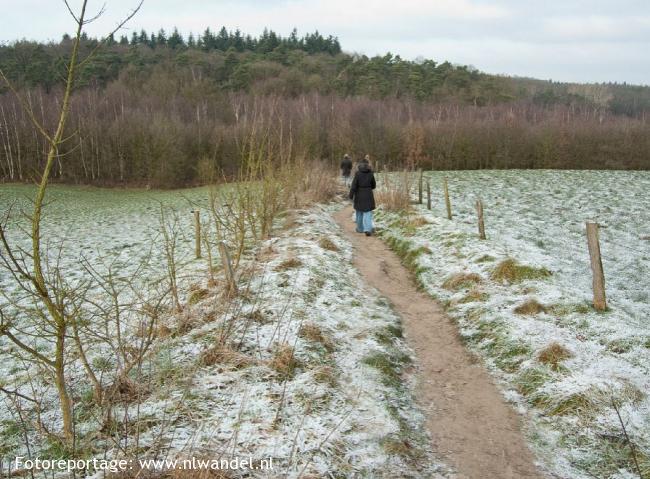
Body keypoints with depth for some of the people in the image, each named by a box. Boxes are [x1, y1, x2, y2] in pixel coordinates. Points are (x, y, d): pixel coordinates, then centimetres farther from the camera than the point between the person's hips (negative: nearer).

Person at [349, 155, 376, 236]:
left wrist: (351, 196, -7)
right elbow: (374, 185, 6)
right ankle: (368, 229, -15)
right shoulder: (371, 173, -3)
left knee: (359, 212, 16)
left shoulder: (358, 173, -10)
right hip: (368, 195, 1)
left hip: (359, 195, -1)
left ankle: (360, 228, 26)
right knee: (368, 213, 2)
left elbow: (354, 185, -12)